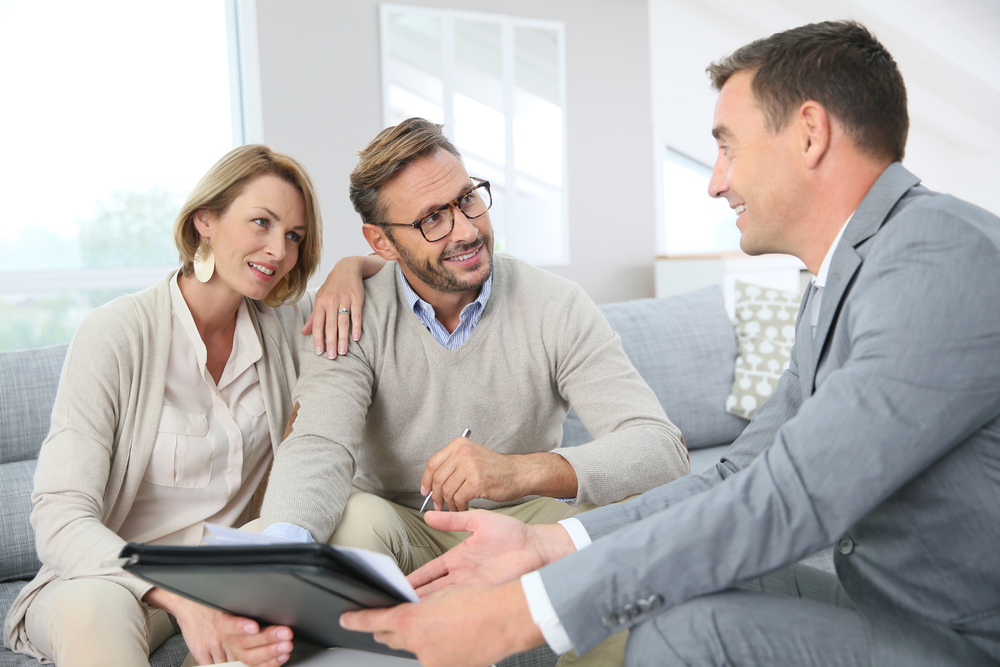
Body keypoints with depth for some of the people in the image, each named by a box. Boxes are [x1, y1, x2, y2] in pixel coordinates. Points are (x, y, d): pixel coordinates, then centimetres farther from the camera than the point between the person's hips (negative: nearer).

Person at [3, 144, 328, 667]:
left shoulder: (284, 322, 2)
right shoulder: (115, 336, -12)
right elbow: (61, 519, -19)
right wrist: (182, 597, -36)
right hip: (118, 576, -5)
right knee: (94, 611, -40)